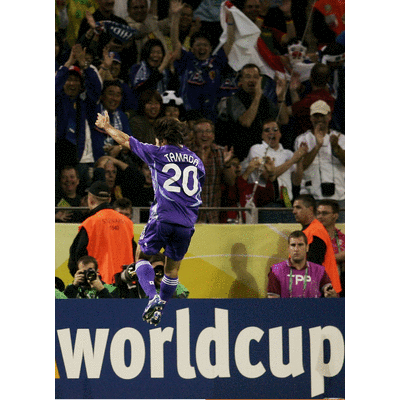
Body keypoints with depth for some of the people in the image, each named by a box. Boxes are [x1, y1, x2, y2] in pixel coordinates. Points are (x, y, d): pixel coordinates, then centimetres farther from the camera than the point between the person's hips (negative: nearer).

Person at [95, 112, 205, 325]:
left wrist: (106, 127, 32)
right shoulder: (196, 160, 16)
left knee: (142, 255, 13)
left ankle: (153, 296, -9)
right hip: (187, 222, 4)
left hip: (163, 218, -4)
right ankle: (159, 309, 17)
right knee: (172, 268, 16)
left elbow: (126, 140, 16)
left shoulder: (158, 153, 4)